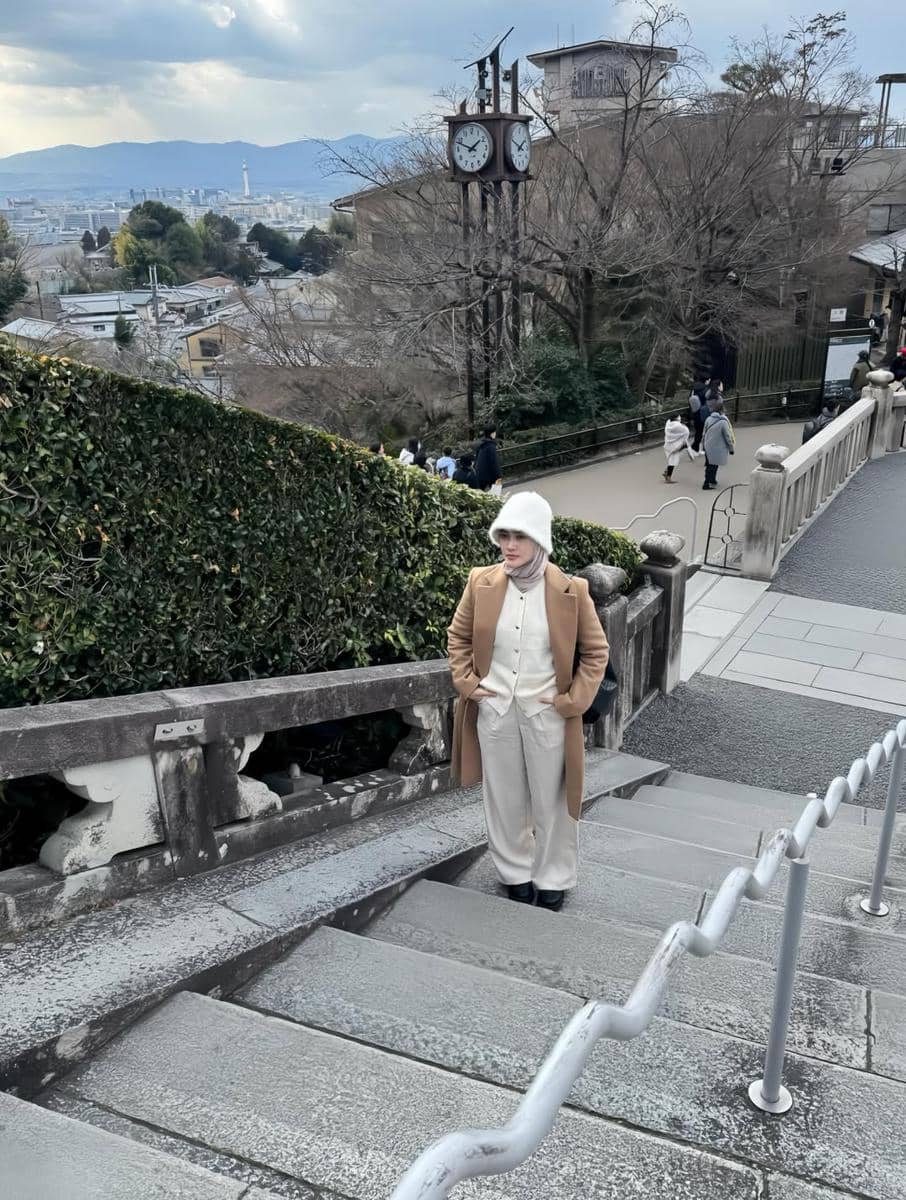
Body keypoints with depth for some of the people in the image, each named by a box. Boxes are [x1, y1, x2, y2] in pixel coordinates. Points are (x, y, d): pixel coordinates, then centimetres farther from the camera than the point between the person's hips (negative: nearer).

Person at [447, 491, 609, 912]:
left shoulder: (570, 591, -13)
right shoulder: (481, 583, -6)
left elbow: (595, 651, -3)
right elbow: (458, 637, 9)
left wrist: (573, 701, -8)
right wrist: (467, 683, 0)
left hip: (548, 715, -2)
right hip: (494, 712, 2)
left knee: (551, 801, 12)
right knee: (504, 799, 16)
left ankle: (553, 878, 32)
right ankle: (515, 872, 36)